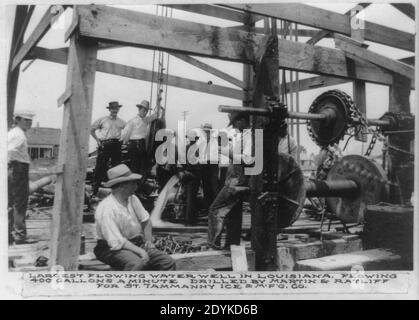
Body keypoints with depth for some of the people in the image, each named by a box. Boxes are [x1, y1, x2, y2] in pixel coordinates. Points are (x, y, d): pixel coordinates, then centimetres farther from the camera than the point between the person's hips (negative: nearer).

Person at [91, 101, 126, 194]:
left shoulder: (121, 122, 13)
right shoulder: (102, 120, 5)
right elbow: (92, 130, 9)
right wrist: (98, 140, 1)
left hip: (116, 145, 3)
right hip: (104, 145, -3)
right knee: (100, 167, -4)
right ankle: (95, 190, 3)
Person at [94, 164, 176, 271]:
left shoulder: (132, 199, 3)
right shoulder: (106, 209, -20)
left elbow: (145, 219, 18)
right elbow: (116, 242, -24)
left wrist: (149, 240, 5)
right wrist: (139, 251, -27)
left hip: (137, 245, 7)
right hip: (114, 249, -7)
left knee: (169, 263, -9)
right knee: (136, 264, -38)